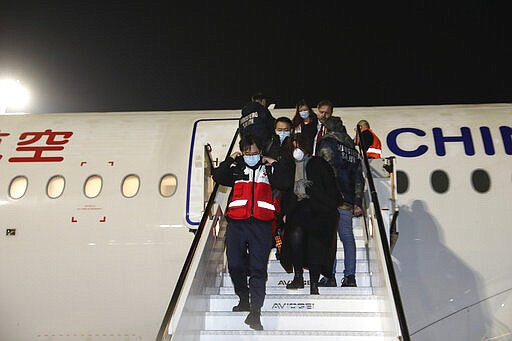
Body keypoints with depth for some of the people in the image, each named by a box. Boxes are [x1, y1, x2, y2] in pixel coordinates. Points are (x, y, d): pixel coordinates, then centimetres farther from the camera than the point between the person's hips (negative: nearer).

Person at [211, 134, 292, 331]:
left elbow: (286, 183, 2)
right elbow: (217, 177, 2)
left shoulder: (268, 169, 16)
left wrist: (274, 164, 3)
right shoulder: (236, 169, 18)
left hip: (261, 224, -1)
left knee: (258, 268, -6)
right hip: (237, 222, 2)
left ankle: (255, 311, -6)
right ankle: (244, 299, 24)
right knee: (235, 265, 0)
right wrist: (230, 160, 3)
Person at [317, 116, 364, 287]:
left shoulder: (327, 142, 3)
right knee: (348, 237, 5)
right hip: (348, 200, 6)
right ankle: (350, 277, 2)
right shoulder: (353, 148, 22)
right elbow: (359, 178, 18)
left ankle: (330, 276, -11)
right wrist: (357, 203, 17)